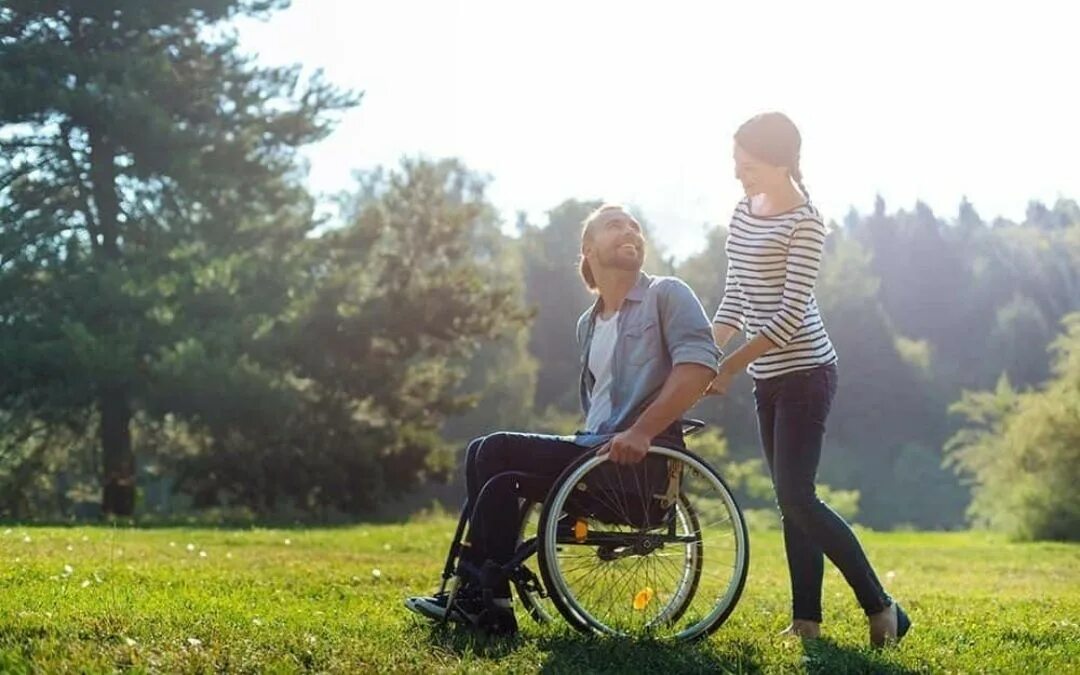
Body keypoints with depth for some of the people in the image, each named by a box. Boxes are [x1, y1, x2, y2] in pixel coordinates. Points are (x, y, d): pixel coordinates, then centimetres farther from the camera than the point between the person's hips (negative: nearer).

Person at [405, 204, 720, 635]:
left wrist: (641, 432, -24)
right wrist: (590, 441, 12)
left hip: (643, 459, -8)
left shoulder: (666, 294, -2)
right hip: (596, 447, 8)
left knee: (496, 452, -15)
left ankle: (489, 596, -8)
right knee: (483, 453, -1)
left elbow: (700, 363, -17)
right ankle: (476, 593, -4)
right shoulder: (588, 324, 21)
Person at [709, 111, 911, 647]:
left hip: (805, 372, -8)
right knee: (791, 501, 7)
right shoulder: (743, 214, 10)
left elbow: (791, 313, -19)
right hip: (768, 376, 8)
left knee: (796, 497, -11)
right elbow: (735, 299, 14)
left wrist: (731, 366, -19)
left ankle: (880, 607, -1)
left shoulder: (804, 222, -14)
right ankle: (806, 620, 11)